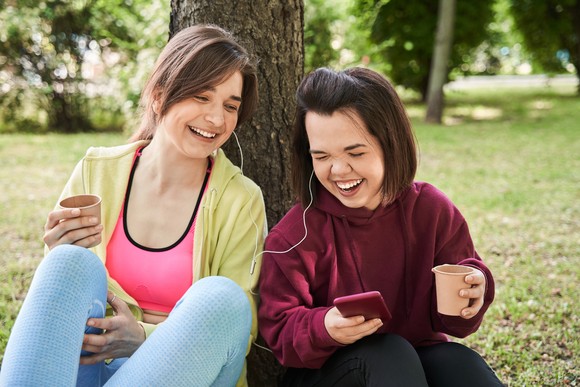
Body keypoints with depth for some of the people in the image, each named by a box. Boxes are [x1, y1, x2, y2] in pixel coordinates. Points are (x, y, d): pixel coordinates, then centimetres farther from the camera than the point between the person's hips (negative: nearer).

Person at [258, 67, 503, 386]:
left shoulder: (433, 211, -6)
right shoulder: (294, 236, -13)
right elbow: (278, 332, -9)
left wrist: (470, 294, -23)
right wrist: (324, 328, -31)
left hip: (421, 357, 2)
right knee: (388, 353, -34)